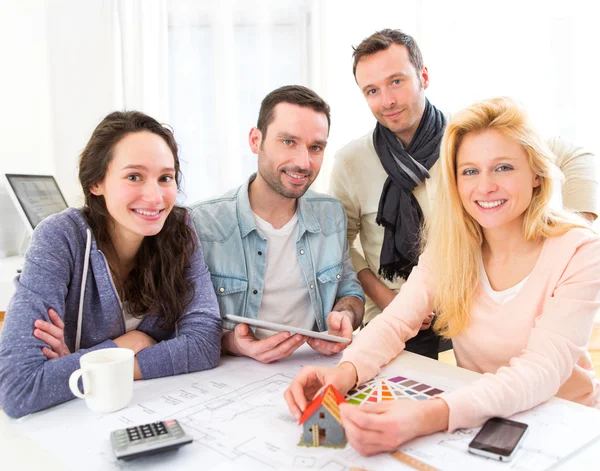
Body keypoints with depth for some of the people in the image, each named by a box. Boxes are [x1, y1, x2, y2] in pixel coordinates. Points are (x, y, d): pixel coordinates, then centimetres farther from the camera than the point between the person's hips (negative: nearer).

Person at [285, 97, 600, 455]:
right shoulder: (450, 244, -3)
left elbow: (541, 369, -27)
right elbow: (397, 320, -9)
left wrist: (431, 416, -43)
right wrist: (347, 370, -32)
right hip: (475, 419, 3)